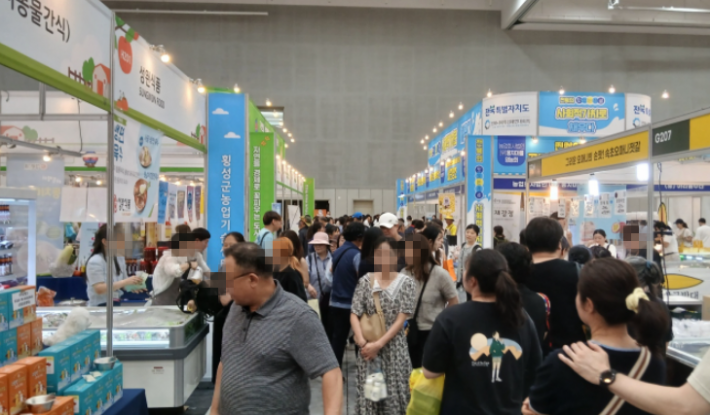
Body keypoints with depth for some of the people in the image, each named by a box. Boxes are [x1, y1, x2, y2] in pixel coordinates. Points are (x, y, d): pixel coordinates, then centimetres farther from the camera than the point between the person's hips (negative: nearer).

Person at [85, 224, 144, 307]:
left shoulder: (120, 258, 8)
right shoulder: (95, 261, -12)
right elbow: (99, 289, -21)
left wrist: (132, 285, -8)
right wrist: (125, 282, -28)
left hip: (117, 305, 7)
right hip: (100, 307, -7)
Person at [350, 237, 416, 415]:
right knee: (368, 393, 6)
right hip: (369, 346, 1)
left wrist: (379, 344, -13)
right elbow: (354, 315, -1)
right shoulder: (365, 281, 0)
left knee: (395, 392, 4)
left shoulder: (406, 282, -3)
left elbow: (402, 319, -7)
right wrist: (362, 342, -15)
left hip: (394, 347, -1)